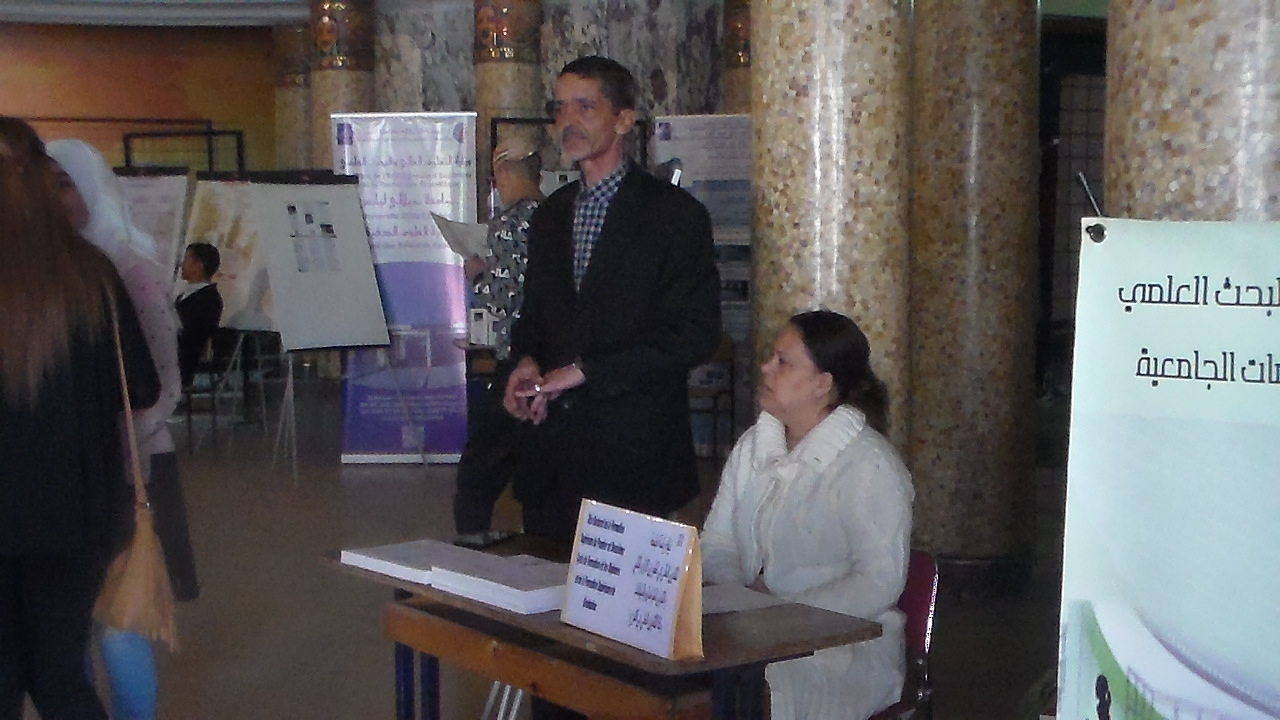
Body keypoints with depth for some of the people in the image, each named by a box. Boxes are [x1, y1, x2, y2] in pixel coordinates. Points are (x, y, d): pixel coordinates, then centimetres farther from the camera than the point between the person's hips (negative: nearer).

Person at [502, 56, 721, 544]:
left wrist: (582, 371, -15)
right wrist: (527, 363, 0)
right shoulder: (550, 215, 15)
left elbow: (694, 334, -13)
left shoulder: (675, 214, -5)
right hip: (553, 457, 6)